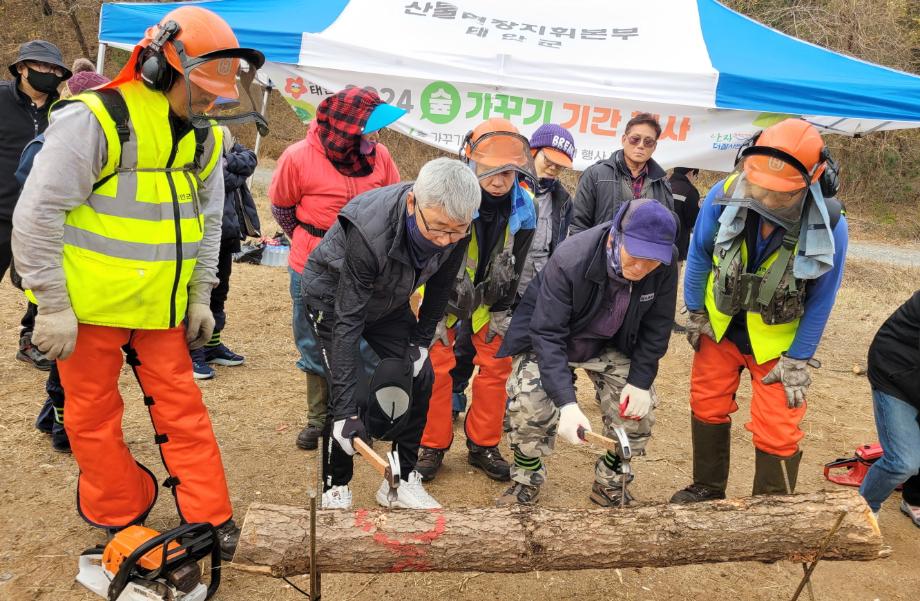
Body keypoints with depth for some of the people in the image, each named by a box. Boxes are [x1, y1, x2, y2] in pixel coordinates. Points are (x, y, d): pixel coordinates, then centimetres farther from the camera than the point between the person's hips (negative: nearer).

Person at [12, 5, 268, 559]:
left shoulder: (205, 138, 5)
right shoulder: (93, 120, -17)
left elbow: (209, 220, 14)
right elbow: (37, 215, -17)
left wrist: (200, 296, 10)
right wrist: (53, 305, -15)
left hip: (162, 306, 5)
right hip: (90, 305, -5)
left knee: (182, 408, 7)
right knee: (94, 415, 9)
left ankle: (212, 523, 17)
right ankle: (122, 520, 28)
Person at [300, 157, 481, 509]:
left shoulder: (454, 229, -25)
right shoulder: (369, 232, -42)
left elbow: (440, 288, -4)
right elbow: (348, 321, -38)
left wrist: (422, 340, -2)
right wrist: (345, 409, -39)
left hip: (388, 301, 6)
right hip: (333, 294, -5)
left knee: (419, 378, -1)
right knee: (351, 392, -15)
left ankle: (402, 481, 15)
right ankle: (335, 490, 7)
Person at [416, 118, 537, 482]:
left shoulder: (523, 206, -16)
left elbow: (516, 267, -3)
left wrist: (501, 314, -1)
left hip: (491, 298, 3)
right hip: (444, 293, -3)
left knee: (496, 366, 5)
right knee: (436, 367, -2)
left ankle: (483, 445, 21)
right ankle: (433, 446, 15)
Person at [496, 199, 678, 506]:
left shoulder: (666, 265, -25)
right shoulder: (569, 260, -37)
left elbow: (656, 327, -9)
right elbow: (548, 334, -36)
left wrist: (641, 381, -14)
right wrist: (566, 403, -43)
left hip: (610, 346, 4)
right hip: (547, 337, -3)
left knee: (639, 409, -8)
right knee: (529, 403, -23)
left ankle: (610, 483, 19)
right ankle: (526, 479, 6)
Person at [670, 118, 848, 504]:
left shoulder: (830, 227, -26)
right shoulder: (724, 196, -24)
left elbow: (821, 301, -11)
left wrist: (798, 361, -8)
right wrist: (696, 313, 4)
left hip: (777, 339, -2)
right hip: (719, 326, 3)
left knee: (776, 434, 0)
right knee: (707, 407, 16)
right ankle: (707, 489, 40)